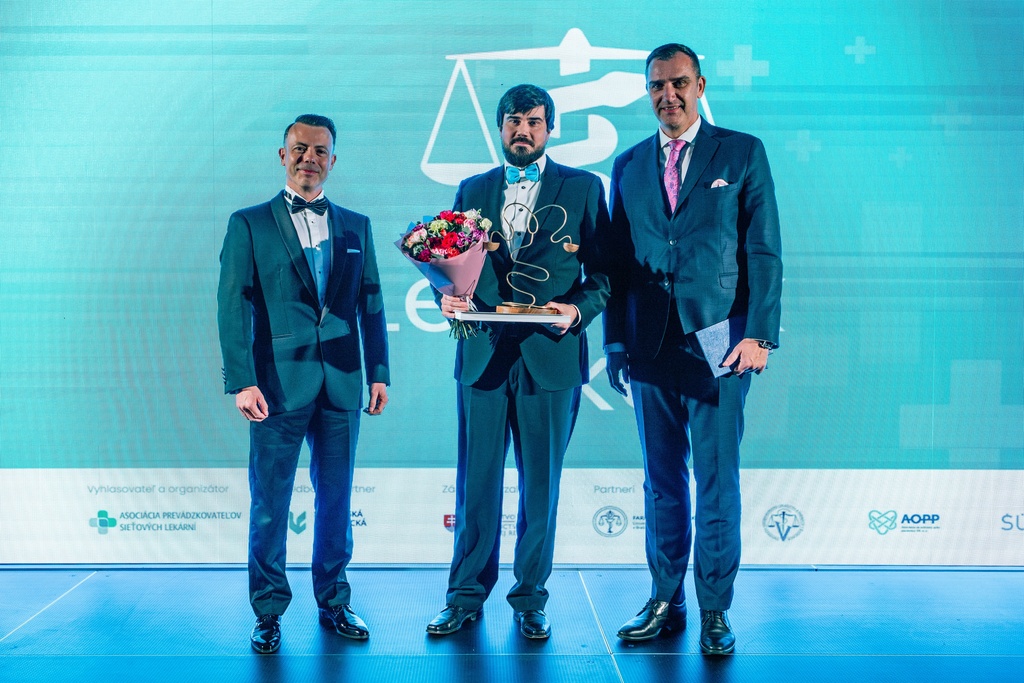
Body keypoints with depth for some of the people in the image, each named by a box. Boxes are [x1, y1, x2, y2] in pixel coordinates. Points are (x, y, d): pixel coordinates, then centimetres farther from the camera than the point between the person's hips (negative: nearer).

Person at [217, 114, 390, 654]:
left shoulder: (356, 226, 12)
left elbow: (371, 305, 13)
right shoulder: (249, 224, 2)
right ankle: (269, 611, 17)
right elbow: (233, 307, -4)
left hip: (342, 386, 3)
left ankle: (333, 601, 24)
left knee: (336, 499, 10)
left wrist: (378, 374, 7)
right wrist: (242, 381, -13)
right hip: (278, 384, -3)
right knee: (269, 503, 4)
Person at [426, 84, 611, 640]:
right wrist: (447, 297, -7)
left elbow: (604, 271, 3)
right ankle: (466, 595, 16)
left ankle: (530, 599, 18)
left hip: (551, 355, -2)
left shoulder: (583, 188, 6)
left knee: (541, 484, 5)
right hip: (483, 355, 2)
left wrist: (579, 310, -14)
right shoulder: (472, 190, 14)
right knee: (476, 481, 4)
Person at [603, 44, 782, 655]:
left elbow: (764, 252, -1)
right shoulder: (629, 165, 14)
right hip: (650, 347, 3)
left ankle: (716, 611, 12)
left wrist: (760, 334, -9)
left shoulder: (743, 153, 4)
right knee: (662, 482, 10)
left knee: (717, 482, 1)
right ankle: (665, 601, 20)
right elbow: (618, 259, 13)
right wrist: (615, 340, 7)